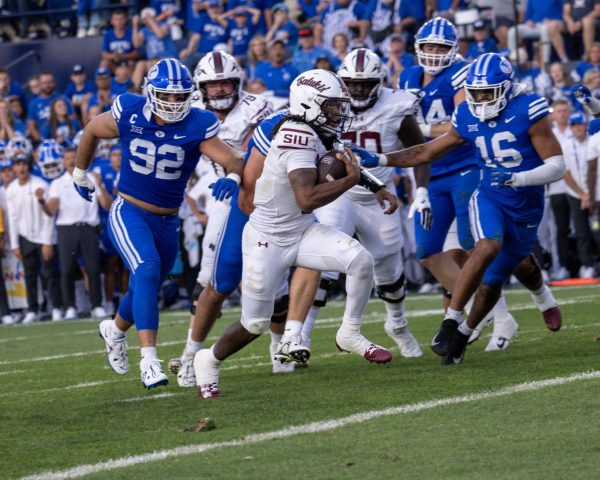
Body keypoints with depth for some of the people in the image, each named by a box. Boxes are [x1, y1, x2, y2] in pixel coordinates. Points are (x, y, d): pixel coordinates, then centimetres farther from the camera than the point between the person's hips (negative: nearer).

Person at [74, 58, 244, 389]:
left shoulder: (197, 126, -13)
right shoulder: (129, 114, -12)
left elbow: (233, 160, -23)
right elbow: (91, 131, 8)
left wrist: (232, 176, -47)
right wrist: (80, 173, 19)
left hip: (167, 222, 3)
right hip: (128, 213, -3)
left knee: (146, 288, 20)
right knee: (147, 271, -28)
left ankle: (114, 331, 54)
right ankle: (149, 359, -32)